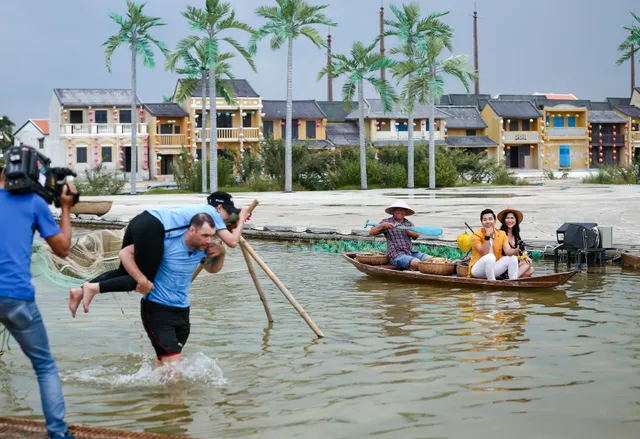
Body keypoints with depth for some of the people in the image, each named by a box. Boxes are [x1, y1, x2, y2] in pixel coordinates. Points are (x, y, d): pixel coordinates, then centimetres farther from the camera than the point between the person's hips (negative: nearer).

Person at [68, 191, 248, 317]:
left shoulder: (201, 209, 31)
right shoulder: (213, 213, 8)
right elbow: (233, 241, 5)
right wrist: (241, 220, 19)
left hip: (140, 220, 9)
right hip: (151, 228, -9)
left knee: (123, 272, 16)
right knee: (143, 279, 1)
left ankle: (80, 290, 4)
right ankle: (94, 287, -13)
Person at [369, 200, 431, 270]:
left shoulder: (408, 223, 18)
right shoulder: (387, 222, 6)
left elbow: (417, 235, -1)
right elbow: (371, 232, -3)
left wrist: (403, 228, -17)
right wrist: (383, 225, -19)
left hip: (410, 253, 6)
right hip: (396, 256, -6)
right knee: (416, 262, -30)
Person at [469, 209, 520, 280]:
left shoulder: (501, 234, 3)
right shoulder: (476, 235, -12)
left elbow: (507, 251, -12)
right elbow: (484, 254, -23)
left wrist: (516, 251, -34)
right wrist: (487, 236, -27)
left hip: (493, 268, 6)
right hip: (477, 269, -6)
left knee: (512, 257, -11)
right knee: (490, 257, -34)